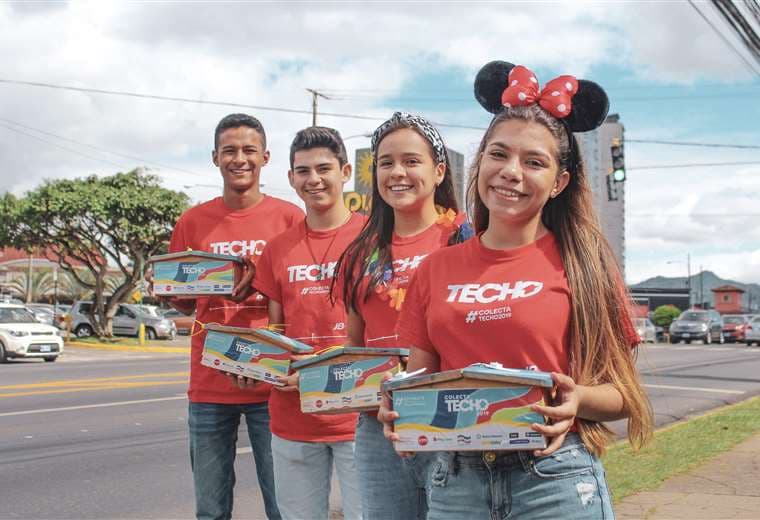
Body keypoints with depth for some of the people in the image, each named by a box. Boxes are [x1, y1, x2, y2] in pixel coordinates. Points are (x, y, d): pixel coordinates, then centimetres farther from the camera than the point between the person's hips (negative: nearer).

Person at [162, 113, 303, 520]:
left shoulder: (289, 217, 1)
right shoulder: (192, 222, 7)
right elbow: (184, 303, 15)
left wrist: (260, 288, -15)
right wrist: (174, 292, -8)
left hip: (272, 382, -2)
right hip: (209, 384, 2)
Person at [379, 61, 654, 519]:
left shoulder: (581, 263, -2)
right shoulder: (437, 270, 5)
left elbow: (624, 392, -1)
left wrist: (578, 400, -20)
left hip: (556, 480, -2)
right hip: (454, 481, 3)